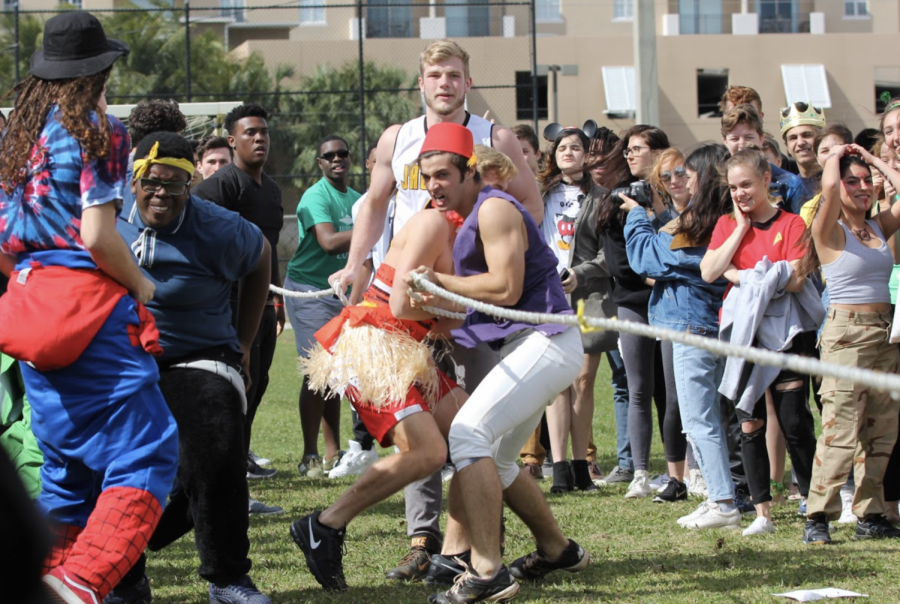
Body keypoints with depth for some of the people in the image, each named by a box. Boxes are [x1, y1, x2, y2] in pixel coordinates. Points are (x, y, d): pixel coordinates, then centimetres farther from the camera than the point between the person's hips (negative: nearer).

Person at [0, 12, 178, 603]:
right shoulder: (98, 131, -6)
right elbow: (98, 236, -14)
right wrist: (141, 285, 0)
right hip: (92, 309, -8)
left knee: (69, 465, 16)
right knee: (146, 453, -9)